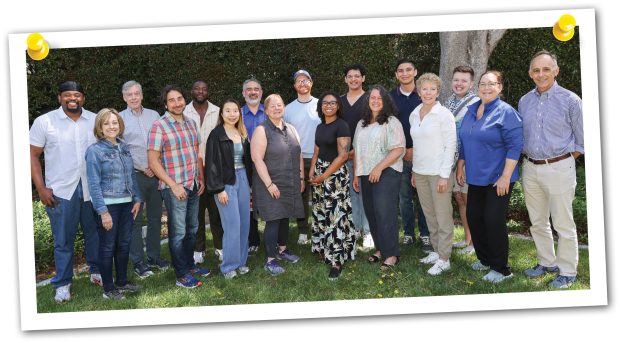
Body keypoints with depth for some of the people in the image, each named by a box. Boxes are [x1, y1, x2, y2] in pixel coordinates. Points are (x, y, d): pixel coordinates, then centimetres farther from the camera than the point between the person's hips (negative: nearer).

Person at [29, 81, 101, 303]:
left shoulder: (96, 120, 5)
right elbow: (33, 155, 0)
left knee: (95, 234, 13)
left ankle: (97, 271, 32)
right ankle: (62, 284, 15)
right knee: (63, 240, 3)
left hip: (93, 189, 3)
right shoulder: (44, 122, -2)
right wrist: (41, 189, -7)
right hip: (60, 192, -2)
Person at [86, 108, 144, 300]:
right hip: (108, 205, -6)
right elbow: (94, 184, -12)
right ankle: (108, 288, 16)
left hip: (127, 204, 6)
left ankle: (122, 282, 29)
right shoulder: (94, 151, -9)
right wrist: (103, 211, -16)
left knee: (124, 245, 14)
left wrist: (137, 199, 9)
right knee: (108, 247, 4)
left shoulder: (124, 147, 8)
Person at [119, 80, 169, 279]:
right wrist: (143, 168, -8)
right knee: (135, 220, 1)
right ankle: (138, 261, 10)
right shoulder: (120, 119, -2)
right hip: (135, 175, -3)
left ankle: (154, 256, 22)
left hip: (156, 173, 4)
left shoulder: (153, 115, 9)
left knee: (155, 217, 10)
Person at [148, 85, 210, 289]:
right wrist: (173, 185, -17)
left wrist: (201, 179, 11)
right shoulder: (159, 126, -11)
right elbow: (153, 161, -13)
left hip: (193, 186, 7)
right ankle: (181, 275, 12)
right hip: (174, 188, -6)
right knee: (178, 232, 1)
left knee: (192, 229, 17)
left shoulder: (191, 123, 9)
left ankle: (190, 265, 33)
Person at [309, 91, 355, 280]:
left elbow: (343, 155, -16)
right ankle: (325, 249, 25)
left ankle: (337, 260, -3)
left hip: (335, 174, -8)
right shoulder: (320, 126, 13)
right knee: (321, 214, 12)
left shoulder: (341, 125, -10)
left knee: (335, 216, -7)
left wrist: (324, 176, -14)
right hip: (319, 174, 8)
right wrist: (312, 172, 1)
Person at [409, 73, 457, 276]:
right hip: (420, 173, 6)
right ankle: (436, 251, 24)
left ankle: (444, 259, 6)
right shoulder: (414, 115, 9)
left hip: (438, 173, -6)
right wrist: (414, 171, 14)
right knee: (429, 215, 13)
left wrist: (444, 175, -15)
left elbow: (451, 145, -11)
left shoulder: (444, 114, -9)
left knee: (443, 217, -1)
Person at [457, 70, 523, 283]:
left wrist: (505, 176, -20)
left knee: (494, 221, -5)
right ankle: (485, 259, 28)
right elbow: (464, 143, 20)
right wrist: (460, 167, 17)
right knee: (473, 217, 10)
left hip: (497, 178, -7)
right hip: (476, 178, 7)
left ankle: (501, 268, 10)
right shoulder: (471, 111, 11)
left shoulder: (506, 113, -10)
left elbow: (515, 146, -16)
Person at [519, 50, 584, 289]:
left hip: (558, 168, -5)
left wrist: (562, 160, 0)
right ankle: (547, 263, 31)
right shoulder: (524, 101, 8)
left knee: (563, 224, 1)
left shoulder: (570, 100, -6)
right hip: (530, 168, 5)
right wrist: (529, 158, 10)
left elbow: (581, 142, -1)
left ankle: (568, 272, 14)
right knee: (537, 222, 15)